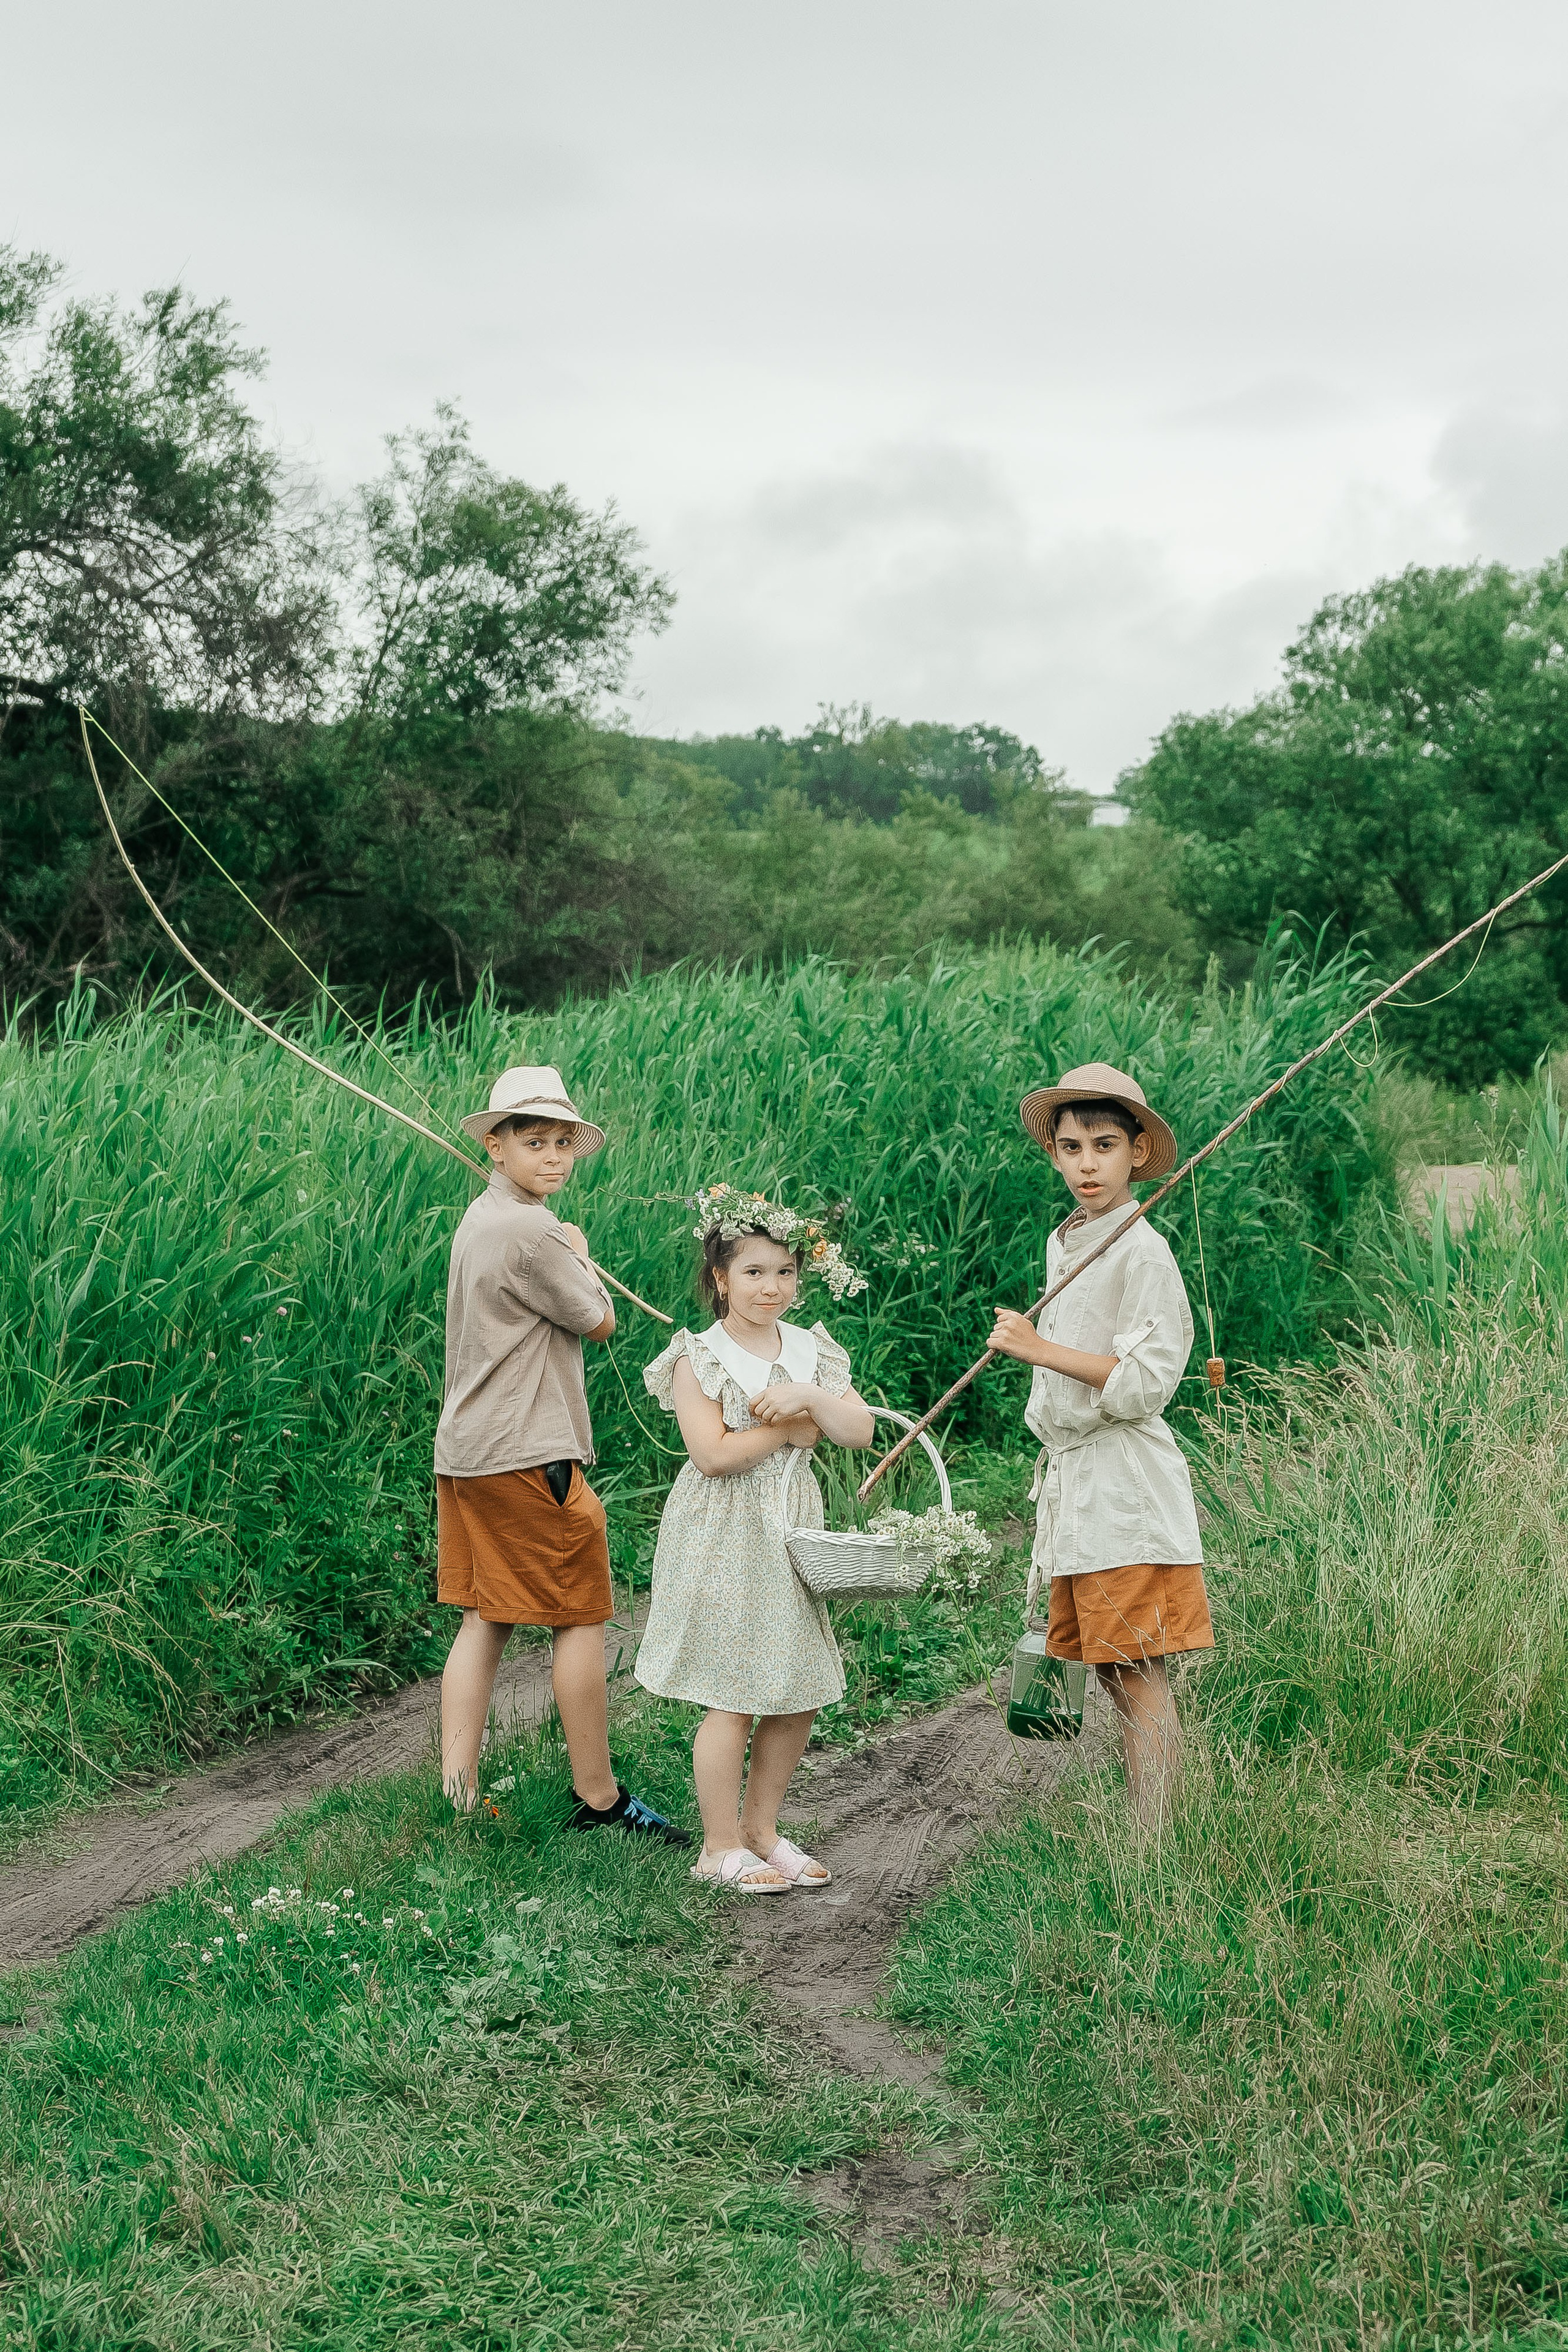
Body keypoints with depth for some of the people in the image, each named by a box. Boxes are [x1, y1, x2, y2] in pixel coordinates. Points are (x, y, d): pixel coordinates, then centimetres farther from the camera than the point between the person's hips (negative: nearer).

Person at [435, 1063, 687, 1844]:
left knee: (484, 1619, 11)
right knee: (578, 1619, 1)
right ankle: (597, 1797, 10)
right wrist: (580, 1253, 9)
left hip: (466, 1450, 10)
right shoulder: (532, 1232, -18)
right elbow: (599, 1321, -6)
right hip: (527, 1457, -10)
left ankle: (457, 1787, 11)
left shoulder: (479, 1220, 14)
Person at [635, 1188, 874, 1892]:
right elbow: (712, 1453, -19)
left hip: (793, 1531, 6)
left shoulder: (811, 1351, 8)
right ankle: (722, 1846, 12)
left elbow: (859, 1430, 1)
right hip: (723, 1540, -6)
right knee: (732, 1699, -2)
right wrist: (790, 1431, -12)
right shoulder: (699, 1358, -9)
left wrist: (810, 1397, -16)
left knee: (800, 1695, 9)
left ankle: (761, 1830, 25)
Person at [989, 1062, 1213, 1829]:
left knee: (1140, 1679, -6)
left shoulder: (1142, 1250, -12)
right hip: (1070, 1480, 9)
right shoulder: (1062, 1245, 14)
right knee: (1111, 1675, 12)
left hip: (1127, 1493, -9)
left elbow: (1146, 1381, -18)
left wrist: (1041, 1349, -18)